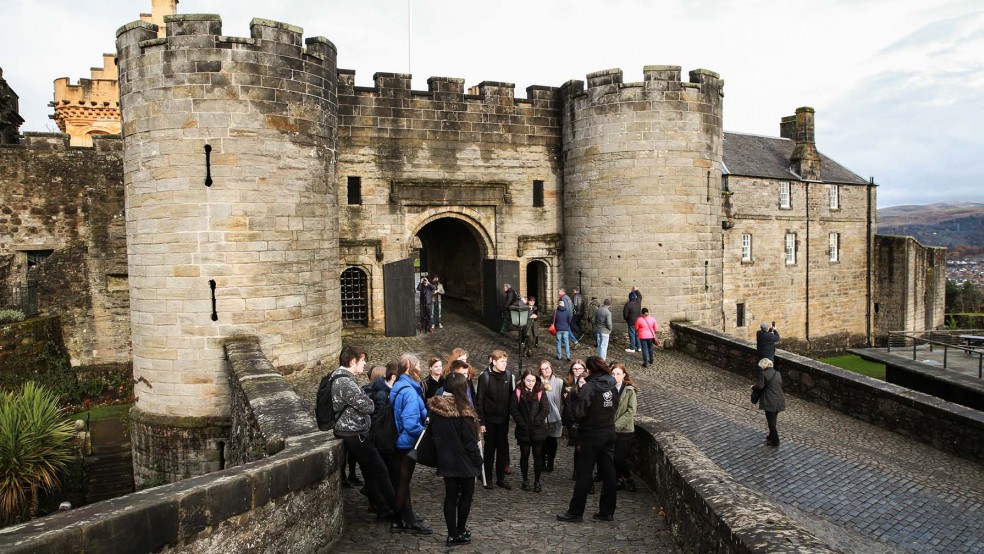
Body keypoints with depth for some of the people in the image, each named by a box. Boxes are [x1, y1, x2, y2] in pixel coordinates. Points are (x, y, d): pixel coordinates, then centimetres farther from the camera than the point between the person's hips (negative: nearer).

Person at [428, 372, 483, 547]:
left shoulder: (434, 407, -3)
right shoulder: (461, 410, -22)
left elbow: (434, 433, 8)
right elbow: (470, 440, -17)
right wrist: (478, 460, -6)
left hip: (445, 460, 5)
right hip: (463, 460, -5)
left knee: (450, 495, 12)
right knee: (466, 494, 12)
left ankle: (452, 534, 17)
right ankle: (460, 532, 19)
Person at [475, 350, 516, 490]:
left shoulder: (509, 375, 0)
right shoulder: (485, 376, -9)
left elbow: (512, 396, 5)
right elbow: (479, 400, -7)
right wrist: (481, 421, -10)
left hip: (504, 419, 3)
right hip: (489, 419, -3)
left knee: (503, 448, 9)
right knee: (490, 448, 7)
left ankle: (501, 478, 20)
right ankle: (488, 478, 17)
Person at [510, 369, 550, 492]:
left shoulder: (540, 392, 0)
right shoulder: (518, 392, -1)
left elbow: (545, 409, -6)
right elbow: (513, 409, -6)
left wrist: (536, 422, -12)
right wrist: (522, 423, -11)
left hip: (538, 430, 0)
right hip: (523, 430, 0)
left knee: (538, 455, 5)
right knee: (524, 455, 9)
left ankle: (537, 481, 15)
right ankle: (525, 480, 21)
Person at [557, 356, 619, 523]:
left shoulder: (588, 387, -18)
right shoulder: (612, 387, 3)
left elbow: (579, 412, -21)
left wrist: (579, 393, -8)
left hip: (592, 435, -6)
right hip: (609, 434, 6)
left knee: (584, 474, 2)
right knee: (608, 473, 11)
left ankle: (575, 512, 9)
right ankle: (607, 511, 19)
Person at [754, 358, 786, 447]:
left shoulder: (763, 373, -10)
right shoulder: (777, 373, 10)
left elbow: (760, 386, -16)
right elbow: (780, 385, 14)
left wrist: (753, 387, 3)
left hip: (769, 401, -7)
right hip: (779, 400, 7)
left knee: (771, 421, 4)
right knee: (773, 420, 21)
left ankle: (775, 441, 9)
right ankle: (771, 437, 35)